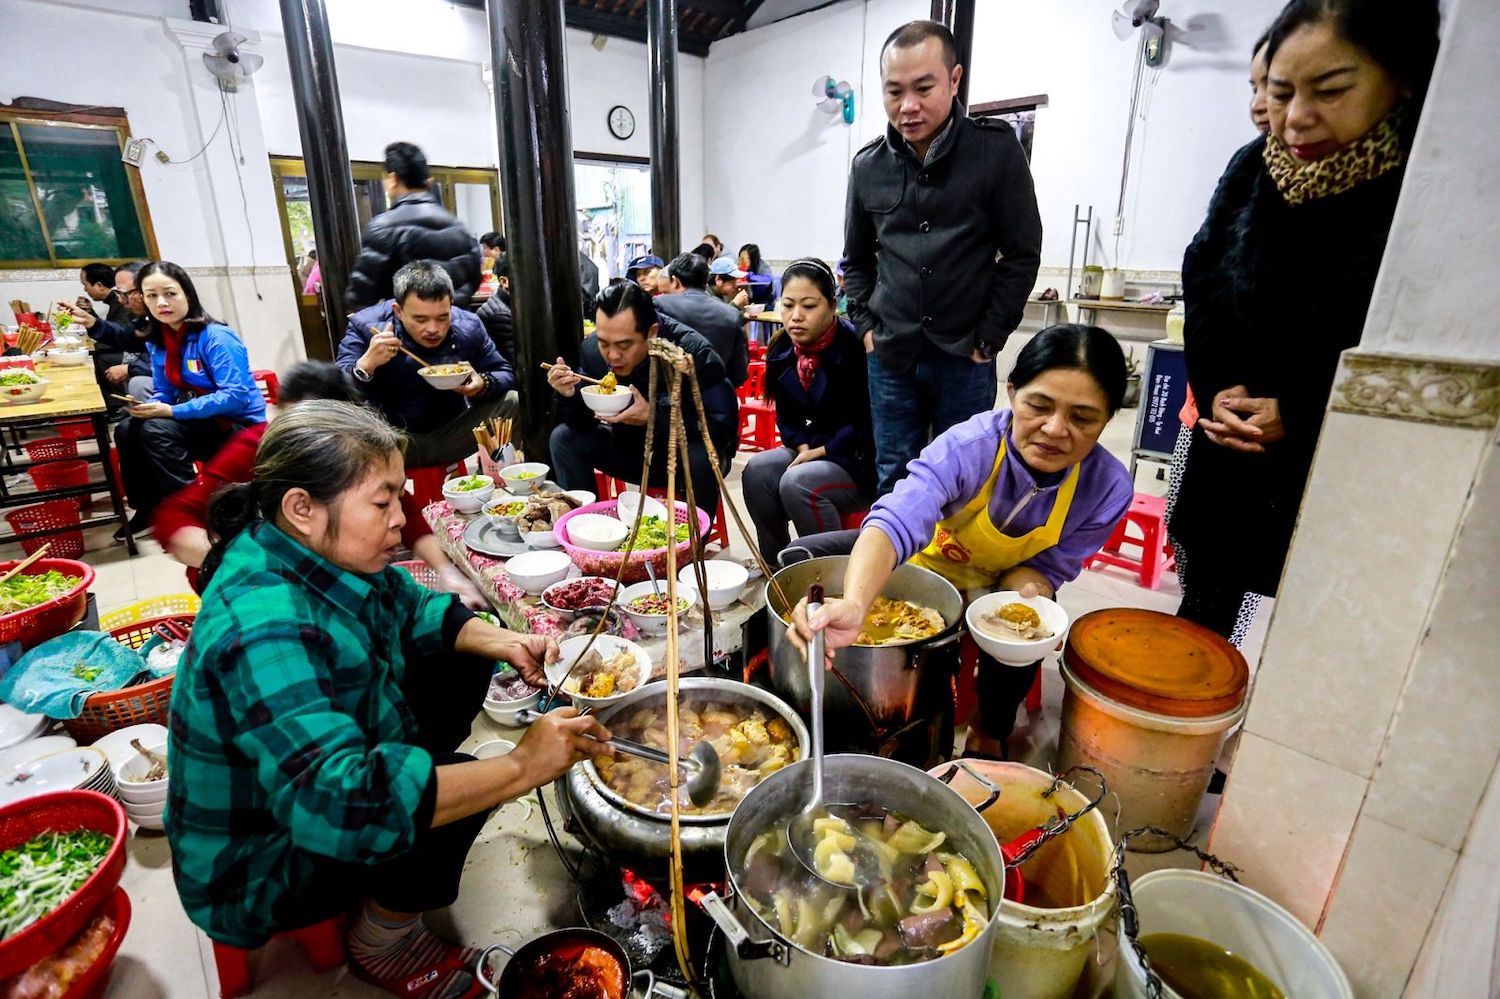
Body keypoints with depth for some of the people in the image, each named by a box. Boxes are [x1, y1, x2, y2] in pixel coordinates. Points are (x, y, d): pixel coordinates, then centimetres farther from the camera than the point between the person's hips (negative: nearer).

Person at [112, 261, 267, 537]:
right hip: (199, 421, 8)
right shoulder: (157, 342, 5)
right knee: (127, 429, -8)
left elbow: (236, 396, -26)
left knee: (157, 429, -25)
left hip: (239, 426, -7)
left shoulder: (216, 337, -18)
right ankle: (149, 506, 9)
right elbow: (163, 393, 13)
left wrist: (172, 411, -26)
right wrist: (147, 406, -12)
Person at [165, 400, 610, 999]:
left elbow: (415, 611, 4)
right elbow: (338, 802, -47)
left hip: (311, 777, 9)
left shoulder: (316, 553, -11)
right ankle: (382, 944, 5)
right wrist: (521, 766, -40)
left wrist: (502, 642, -15)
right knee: (456, 793, -27)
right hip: (260, 872, -8)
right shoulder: (265, 633, -38)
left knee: (461, 664, 4)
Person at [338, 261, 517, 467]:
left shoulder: (469, 326, -7)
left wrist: (483, 384, -23)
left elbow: (505, 373, 1)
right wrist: (366, 365, -39)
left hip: (452, 436, 2)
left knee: (514, 403, -15)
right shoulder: (365, 326, -13)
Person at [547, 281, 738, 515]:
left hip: (686, 452, -4)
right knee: (564, 438, -11)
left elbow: (724, 426, -27)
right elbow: (582, 422, -3)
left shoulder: (694, 352, -26)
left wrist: (654, 417, -35)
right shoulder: (592, 349, -12)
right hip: (630, 449, 4)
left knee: (702, 458, -35)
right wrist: (569, 396, -26)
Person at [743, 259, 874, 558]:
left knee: (797, 483, -29)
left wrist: (821, 451, -17)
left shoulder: (854, 346, -19)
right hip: (814, 448, 7)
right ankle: (774, 564, 0)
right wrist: (803, 446, -7)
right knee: (757, 471, -16)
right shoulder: (782, 349, 3)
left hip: (861, 459, -7)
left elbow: (867, 421, -17)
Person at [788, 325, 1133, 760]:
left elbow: (1048, 566, -10)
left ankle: (988, 734, 3)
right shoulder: (968, 446, -36)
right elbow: (895, 523, -52)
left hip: (1002, 586, 1)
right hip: (924, 564, -1)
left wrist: (1030, 593, -36)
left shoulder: (1108, 488, -24)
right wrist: (853, 605, -72)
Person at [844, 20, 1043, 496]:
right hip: (891, 356, 2)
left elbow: (1022, 254, -3)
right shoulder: (868, 166, 4)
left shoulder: (996, 149, -5)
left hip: (964, 357, -2)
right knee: (893, 479, 11)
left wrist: (989, 337, -6)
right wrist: (866, 325, 4)